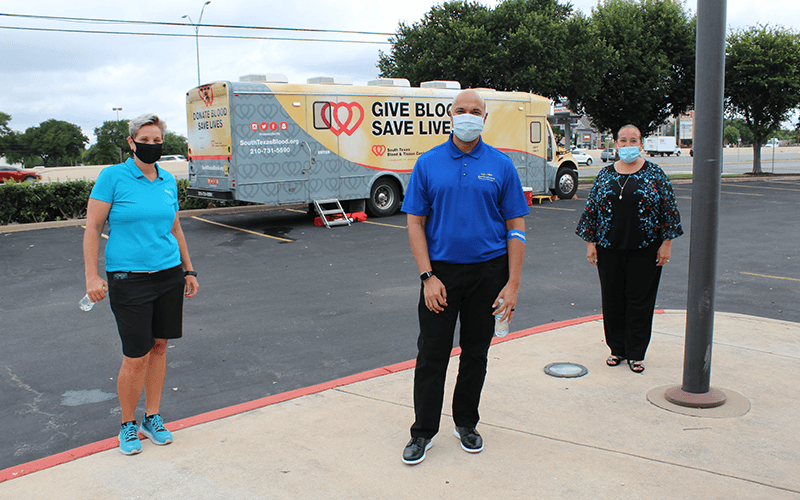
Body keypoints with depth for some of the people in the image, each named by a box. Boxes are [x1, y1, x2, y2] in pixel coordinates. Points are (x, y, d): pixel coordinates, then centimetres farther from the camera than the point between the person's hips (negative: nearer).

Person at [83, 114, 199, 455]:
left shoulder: (168, 181, 9)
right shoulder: (113, 177, -6)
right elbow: (92, 228, -5)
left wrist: (188, 270, 18)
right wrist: (92, 276, -12)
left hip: (169, 274, 5)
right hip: (128, 278, -5)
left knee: (159, 346, 11)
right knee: (136, 357, -3)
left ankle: (152, 418, 26)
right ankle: (127, 425, 18)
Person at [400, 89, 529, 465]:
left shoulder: (501, 165, 1)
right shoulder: (428, 163, 1)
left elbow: (516, 227, 0)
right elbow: (415, 222, -1)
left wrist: (512, 284, -7)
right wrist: (428, 277, -10)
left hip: (488, 270, 1)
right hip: (441, 269, 0)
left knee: (476, 352, 11)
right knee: (432, 353, 2)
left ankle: (466, 424, 28)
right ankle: (423, 432, 15)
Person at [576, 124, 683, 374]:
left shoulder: (654, 173, 1)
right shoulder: (605, 174, 7)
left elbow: (669, 210, 1)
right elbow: (591, 209, 9)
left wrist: (666, 243, -4)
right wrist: (590, 242, 4)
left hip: (645, 250, -2)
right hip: (610, 249, 2)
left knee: (640, 298, 2)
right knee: (612, 298, 7)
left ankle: (635, 353, 14)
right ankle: (617, 349, 22)